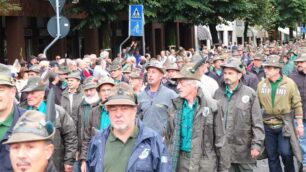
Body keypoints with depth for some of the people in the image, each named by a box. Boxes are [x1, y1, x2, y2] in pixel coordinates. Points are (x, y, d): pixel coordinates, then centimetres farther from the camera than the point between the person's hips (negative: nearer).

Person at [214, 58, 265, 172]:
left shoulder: (250, 94, -3)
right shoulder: (218, 93, 5)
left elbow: (257, 123, -4)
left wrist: (256, 145, -9)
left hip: (244, 148, -2)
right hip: (223, 149, 2)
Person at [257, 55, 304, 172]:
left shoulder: (289, 83, -7)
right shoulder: (261, 84, 0)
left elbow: (297, 104, -4)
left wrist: (300, 124, -5)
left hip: (284, 125, -3)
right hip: (268, 125, 3)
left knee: (285, 152, -9)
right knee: (272, 156, 9)